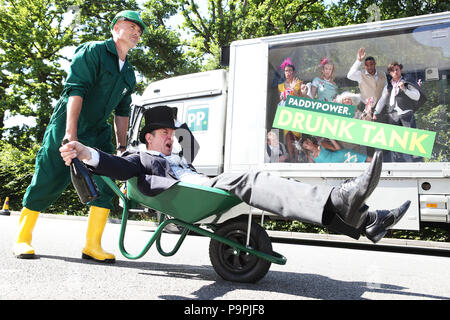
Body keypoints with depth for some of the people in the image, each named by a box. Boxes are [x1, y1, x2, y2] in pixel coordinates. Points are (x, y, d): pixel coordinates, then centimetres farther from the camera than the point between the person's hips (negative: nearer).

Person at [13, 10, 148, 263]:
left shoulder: (129, 74, 14)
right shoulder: (93, 51, -6)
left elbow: (122, 111, 17)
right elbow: (75, 90, -17)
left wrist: (122, 146, 9)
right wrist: (71, 132, -27)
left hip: (98, 134, 6)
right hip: (65, 129, -6)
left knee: (104, 187, -4)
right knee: (47, 183, -1)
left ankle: (93, 246, 3)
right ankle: (22, 239, 16)